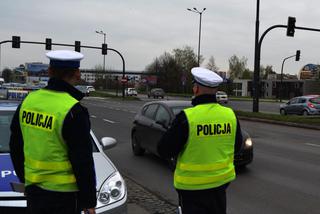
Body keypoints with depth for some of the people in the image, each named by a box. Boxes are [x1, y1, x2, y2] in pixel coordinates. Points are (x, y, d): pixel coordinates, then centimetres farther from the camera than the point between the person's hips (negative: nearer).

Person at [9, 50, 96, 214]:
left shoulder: (28, 100, 1)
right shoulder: (73, 111, -19)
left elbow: (15, 146, 12)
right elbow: (83, 162, -16)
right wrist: (89, 201, -7)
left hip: (32, 188, 6)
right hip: (63, 193, -6)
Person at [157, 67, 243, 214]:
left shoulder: (187, 117, -21)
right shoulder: (230, 115, -5)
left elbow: (164, 150, -14)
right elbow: (237, 146, 10)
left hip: (193, 185, -5)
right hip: (221, 180, 5)